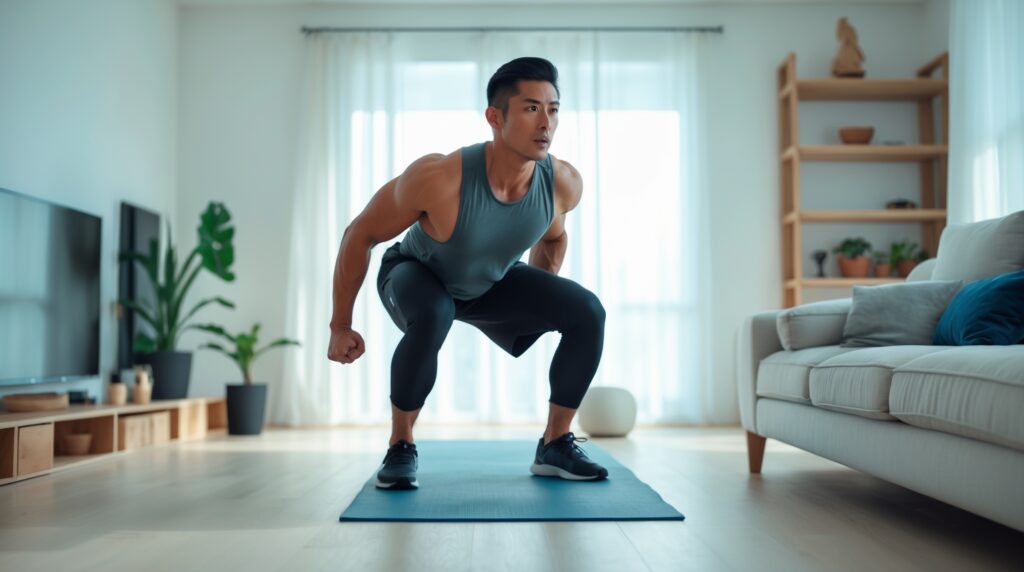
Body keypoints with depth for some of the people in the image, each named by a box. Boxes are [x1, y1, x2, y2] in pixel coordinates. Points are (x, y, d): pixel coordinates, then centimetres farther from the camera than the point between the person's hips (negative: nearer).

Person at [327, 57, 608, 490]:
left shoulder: (564, 183, -26)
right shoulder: (438, 178, -39)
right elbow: (360, 235, -23)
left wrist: (539, 305, 11)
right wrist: (340, 328, -15)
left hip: (492, 281, 4)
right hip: (416, 273, -4)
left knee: (587, 312, -14)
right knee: (433, 317, -38)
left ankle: (555, 446, 2)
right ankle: (400, 448, -14)